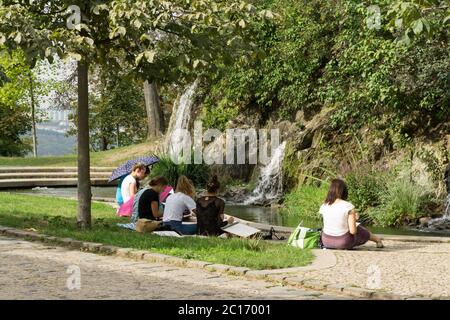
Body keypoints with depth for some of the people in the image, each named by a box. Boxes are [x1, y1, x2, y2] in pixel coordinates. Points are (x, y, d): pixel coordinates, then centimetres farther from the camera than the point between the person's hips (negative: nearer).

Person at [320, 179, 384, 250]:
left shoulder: (324, 207, -8)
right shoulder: (348, 207, -20)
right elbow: (353, 231, -20)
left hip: (326, 241, 4)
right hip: (344, 242, -4)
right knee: (362, 231, 28)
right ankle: (378, 240, 58)